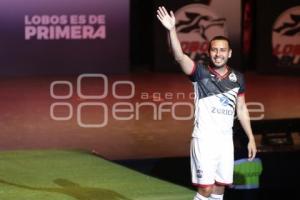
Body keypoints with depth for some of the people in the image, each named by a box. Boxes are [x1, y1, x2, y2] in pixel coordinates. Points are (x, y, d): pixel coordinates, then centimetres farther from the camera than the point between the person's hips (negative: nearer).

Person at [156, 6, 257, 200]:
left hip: (226, 140, 4)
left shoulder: (237, 78, 6)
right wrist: (172, 30, -39)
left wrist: (251, 138, 12)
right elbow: (180, 56, -23)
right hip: (204, 139, -4)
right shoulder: (200, 72, -6)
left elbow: (241, 108, 14)